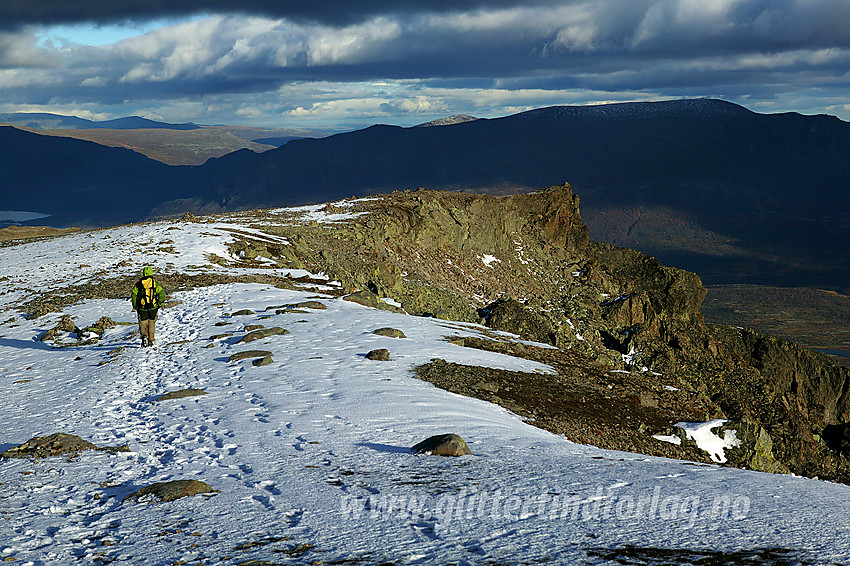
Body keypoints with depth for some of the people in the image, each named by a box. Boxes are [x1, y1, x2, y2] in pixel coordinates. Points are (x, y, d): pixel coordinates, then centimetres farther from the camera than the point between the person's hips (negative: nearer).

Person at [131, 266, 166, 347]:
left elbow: (134, 295, -5)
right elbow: (162, 294, -8)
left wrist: (135, 306, 5)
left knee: (143, 324, 9)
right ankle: (150, 341, 17)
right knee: (151, 324, 18)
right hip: (153, 307, 1)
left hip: (142, 308, -1)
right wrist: (159, 304, 2)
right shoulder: (155, 283, 0)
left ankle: (144, 335, -21)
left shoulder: (138, 283, 0)